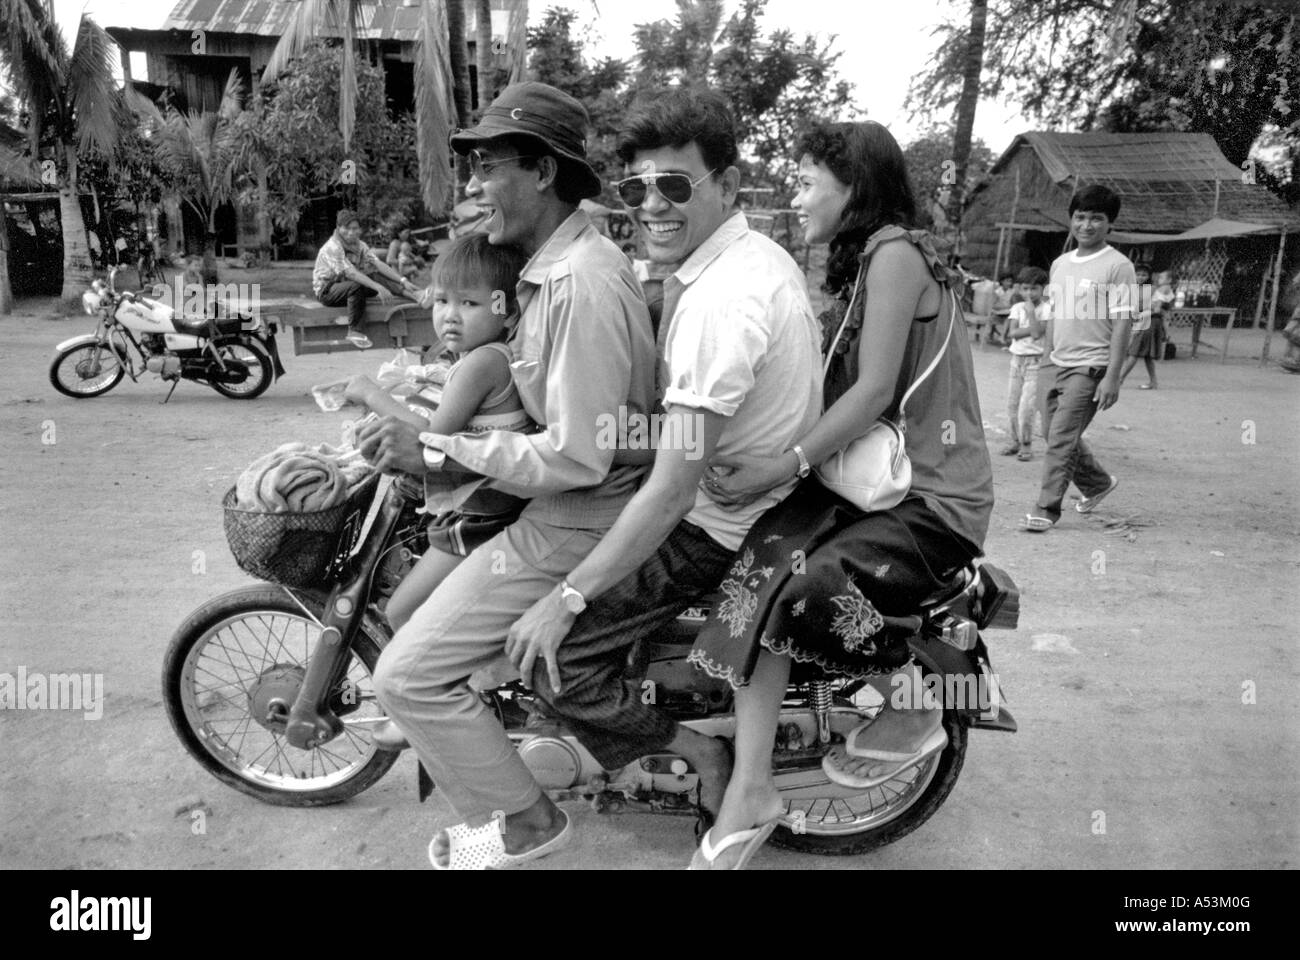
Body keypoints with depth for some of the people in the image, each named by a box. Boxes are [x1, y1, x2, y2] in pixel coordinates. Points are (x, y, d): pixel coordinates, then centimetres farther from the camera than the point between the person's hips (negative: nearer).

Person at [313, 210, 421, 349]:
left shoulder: (360, 245, 2)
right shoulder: (332, 247, -21)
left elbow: (378, 264, -9)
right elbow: (350, 273, -33)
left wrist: (402, 281, -22)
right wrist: (378, 287, -43)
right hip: (327, 290, -6)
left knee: (377, 276, -15)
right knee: (356, 286, -36)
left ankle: (416, 295, -25)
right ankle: (354, 331, -28)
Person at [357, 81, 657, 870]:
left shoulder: (579, 283, -24)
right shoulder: (564, 261, 9)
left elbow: (576, 457, -27)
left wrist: (435, 449, -21)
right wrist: (434, 436, 9)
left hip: (574, 524, -11)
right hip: (571, 503, 11)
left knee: (409, 674, -9)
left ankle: (520, 822, 12)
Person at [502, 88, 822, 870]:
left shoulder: (717, 300, -27)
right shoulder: (763, 253, 4)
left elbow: (672, 494, -29)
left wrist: (566, 601, -23)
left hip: (714, 532, -10)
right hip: (773, 492, 10)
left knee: (551, 651, -8)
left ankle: (697, 745, 6)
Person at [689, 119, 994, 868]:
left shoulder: (894, 250, -10)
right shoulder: (860, 261, 21)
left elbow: (875, 390, -19)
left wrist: (785, 467, -23)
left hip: (933, 495, -8)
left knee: (813, 587, -32)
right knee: (761, 565, -18)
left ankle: (914, 713, -2)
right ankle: (750, 789, -17)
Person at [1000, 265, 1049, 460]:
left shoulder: (1047, 309, -6)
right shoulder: (1017, 308, 6)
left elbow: (1037, 333, -18)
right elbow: (1012, 333, -6)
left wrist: (1031, 312, -15)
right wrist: (1031, 329, -15)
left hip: (1036, 361, -5)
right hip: (1017, 358, 5)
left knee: (1027, 406, -10)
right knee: (1012, 403, 7)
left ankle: (1026, 444, 2)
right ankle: (1013, 441, 19)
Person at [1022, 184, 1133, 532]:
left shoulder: (1118, 266, -7)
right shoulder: (1060, 264, 13)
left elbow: (1121, 323, -11)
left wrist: (1112, 376, -17)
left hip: (1090, 366, -7)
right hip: (1059, 364, 7)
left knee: (1062, 438, -11)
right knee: (1054, 434, 13)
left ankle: (1047, 509, -2)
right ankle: (1098, 483, 36)